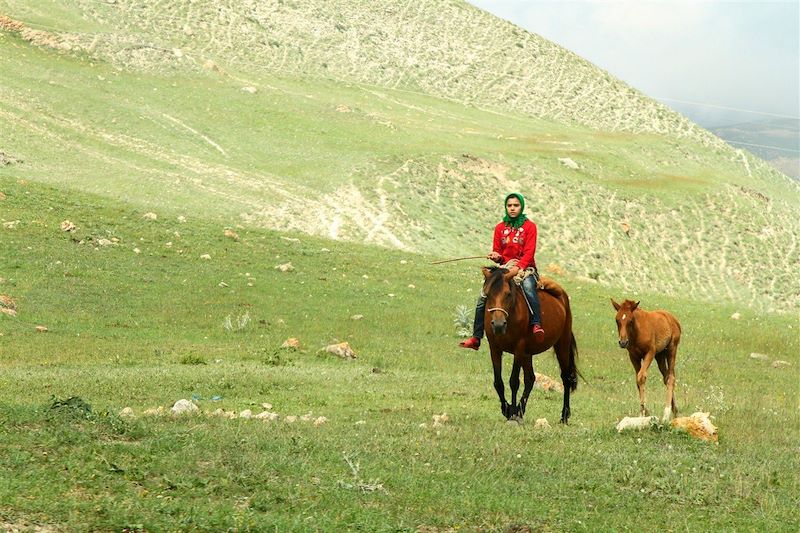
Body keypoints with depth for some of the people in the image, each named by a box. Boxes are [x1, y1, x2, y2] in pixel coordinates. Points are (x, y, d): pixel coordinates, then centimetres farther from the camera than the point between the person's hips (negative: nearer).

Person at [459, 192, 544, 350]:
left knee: (528, 286, -39)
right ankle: (476, 338, -6)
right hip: (505, 268, 4)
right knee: (483, 297, -11)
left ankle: (536, 325, -46)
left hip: (525, 267, -4)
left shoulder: (529, 226, 0)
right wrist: (496, 256, -11)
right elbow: (497, 252, 14)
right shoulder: (500, 228, 12)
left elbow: (529, 252, -9)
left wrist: (518, 268, -25)